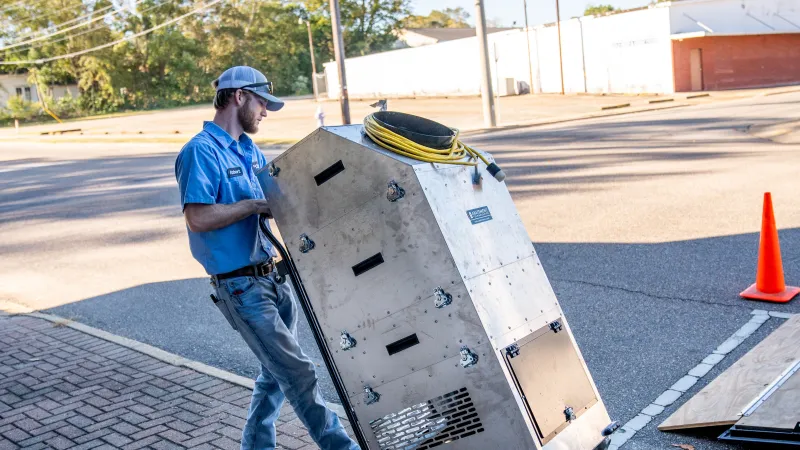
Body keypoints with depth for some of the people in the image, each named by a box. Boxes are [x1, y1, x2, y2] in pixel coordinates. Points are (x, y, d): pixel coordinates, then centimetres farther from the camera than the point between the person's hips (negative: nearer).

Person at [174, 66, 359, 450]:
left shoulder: (249, 149, 14)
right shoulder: (201, 151, -14)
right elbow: (198, 218, -24)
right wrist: (255, 205, -19)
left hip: (271, 277, 9)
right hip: (241, 286, -9)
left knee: (277, 371, 17)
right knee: (298, 373, -4)